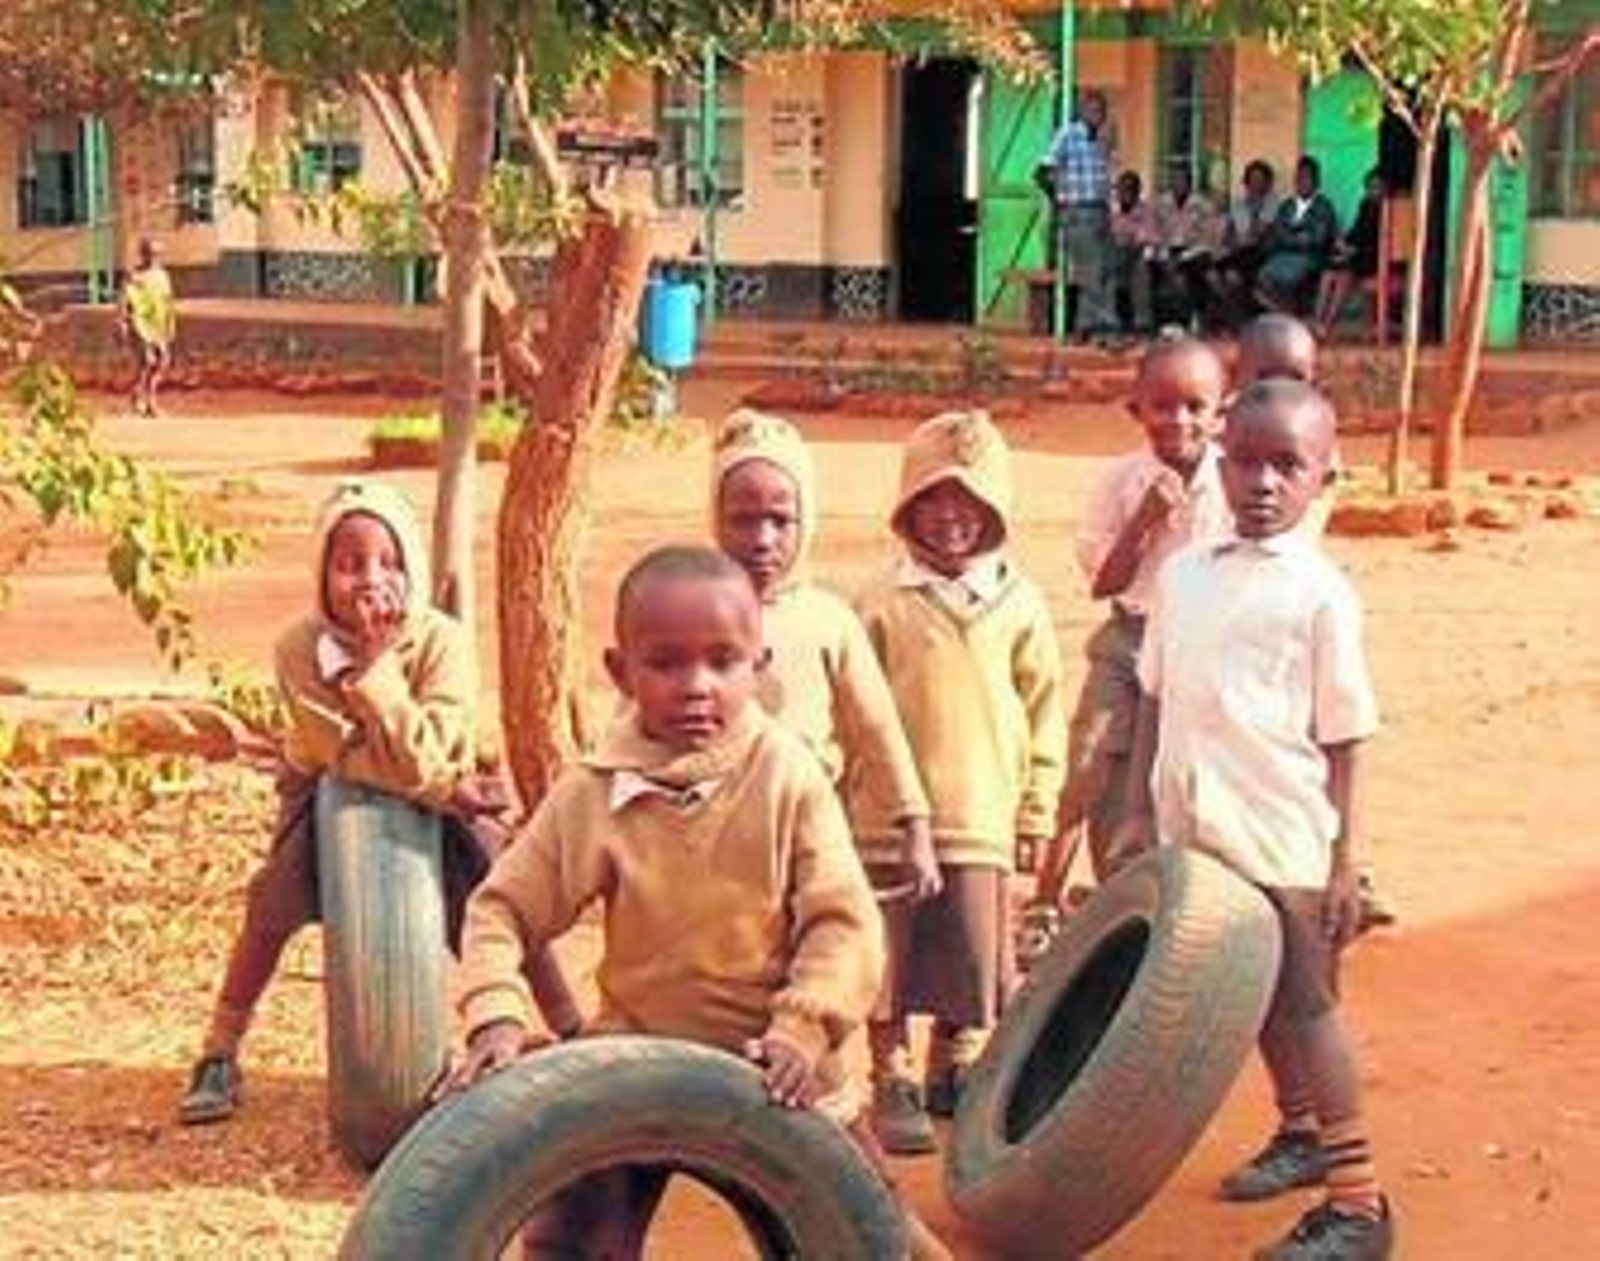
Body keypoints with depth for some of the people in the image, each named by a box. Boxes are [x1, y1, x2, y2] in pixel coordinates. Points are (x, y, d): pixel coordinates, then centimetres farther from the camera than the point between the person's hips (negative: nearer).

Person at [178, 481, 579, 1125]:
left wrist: (375, 659, -42)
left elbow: (420, 760, -38)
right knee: (271, 904, -15)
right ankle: (219, 1057, 1)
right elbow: (343, 755, -30)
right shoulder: (300, 646, -28)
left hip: (441, 794, 0)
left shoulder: (442, 639, -29)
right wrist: (449, 788, -33)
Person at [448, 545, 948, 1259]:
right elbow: (502, 908, -2)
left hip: (776, 1075, -1)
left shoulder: (789, 776, -11)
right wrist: (496, 1014, -18)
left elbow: (843, 921, -13)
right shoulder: (593, 794, -8)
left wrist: (801, 1029, -24)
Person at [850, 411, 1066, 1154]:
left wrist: (1038, 805, 9)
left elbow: (1044, 709, 10)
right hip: (890, 816, -2)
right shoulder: (882, 603, -1)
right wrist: (847, 794, 2)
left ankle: (954, 1069, 28)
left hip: (982, 815, 2)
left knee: (973, 959, 7)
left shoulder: (1018, 604, 5)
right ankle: (893, 1082, 17)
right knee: (890, 958, 4)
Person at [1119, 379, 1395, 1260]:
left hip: (1282, 844, -5)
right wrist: (1139, 811, 12)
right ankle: (1300, 1133, 40)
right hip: (1196, 832, 5)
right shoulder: (1184, 573, 5)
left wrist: (1346, 862, -7)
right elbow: (1155, 699, 12)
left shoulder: (1319, 593, -9)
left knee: (1303, 1007, 0)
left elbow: (1344, 741, -7)